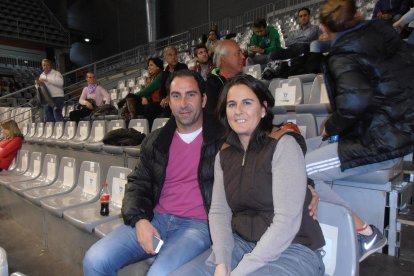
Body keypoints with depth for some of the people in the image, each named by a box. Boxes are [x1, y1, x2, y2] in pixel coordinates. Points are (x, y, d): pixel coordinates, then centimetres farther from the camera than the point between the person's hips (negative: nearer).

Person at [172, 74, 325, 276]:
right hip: (240, 244, 5)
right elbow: (218, 211, 0)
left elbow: (287, 221, -19)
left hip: (292, 249, -4)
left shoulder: (284, 145, -13)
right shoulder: (224, 155, 5)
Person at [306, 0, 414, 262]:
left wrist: (330, 127, -15)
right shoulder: (383, 31, 7)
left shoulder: (343, 55, -17)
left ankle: (365, 232, -3)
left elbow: (354, 100, -33)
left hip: (381, 142, -9)